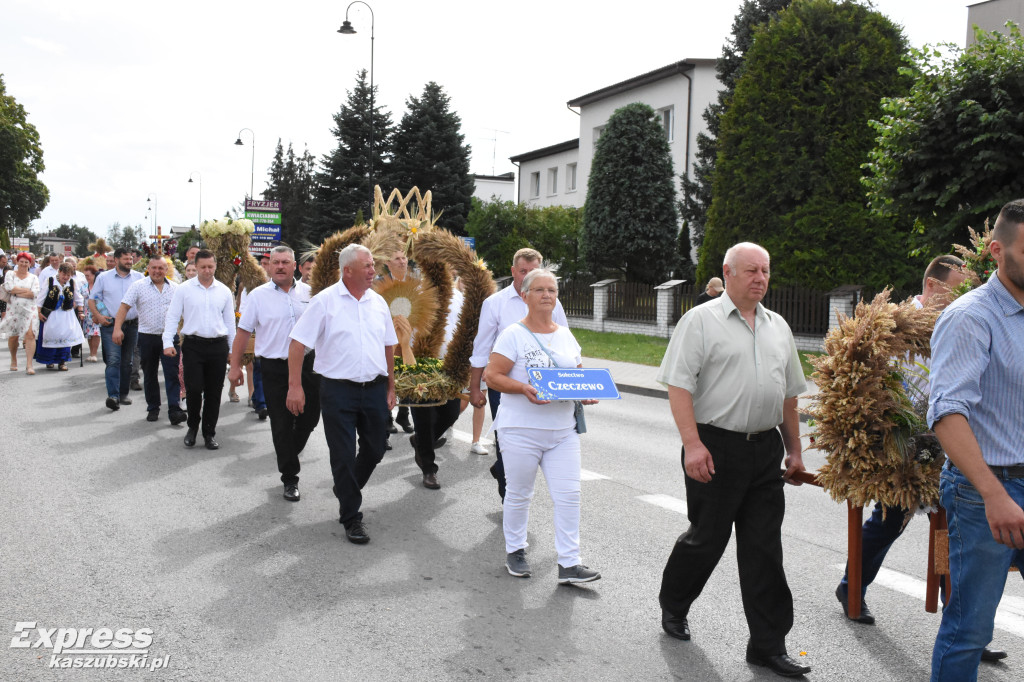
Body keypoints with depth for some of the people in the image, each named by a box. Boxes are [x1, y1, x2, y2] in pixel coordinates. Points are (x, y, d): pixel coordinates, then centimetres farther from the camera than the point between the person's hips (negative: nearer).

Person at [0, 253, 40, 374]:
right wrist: (26, 290, -8)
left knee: (30, 334, -16)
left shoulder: (33, 278, 9)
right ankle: (13, 360, 31)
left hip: (29, 309, -1)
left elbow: (35, 293, -7)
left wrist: (17, 292, -10)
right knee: (13, 336, 6)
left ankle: (29, 365, -18)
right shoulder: (10, 275, 9)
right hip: (13, 309, 1)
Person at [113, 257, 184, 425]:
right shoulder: (138, 286, 0)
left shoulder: (175, 288, 8)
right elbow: (124, 307, -5)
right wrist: (117, 328, -16)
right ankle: (153, 408, 21)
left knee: (172, 374, -8)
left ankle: (174, 410, -11)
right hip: (147, 337, 0)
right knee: (150, 375, 10)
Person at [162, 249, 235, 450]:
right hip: (193, 345, -2)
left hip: (218, 345, 2)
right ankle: (193, 426, 18)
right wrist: (168, 342, -8)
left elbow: (230, 321, 14)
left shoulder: (224, 291, 9)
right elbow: (172, 317, 2)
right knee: (193, 389, -7)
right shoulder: (184, 289, 2)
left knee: (214, 392, 5)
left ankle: (209, 432, 17)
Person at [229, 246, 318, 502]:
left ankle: (289, 451, 37)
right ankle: (290, 478, 14)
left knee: (310, 416, 7)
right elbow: (243, 331, 1)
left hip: (306, 363, 2)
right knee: (281, 423, 3)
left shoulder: (308, 292, 5)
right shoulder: (258, 295, 0)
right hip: (275, 368, -2)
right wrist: (235, 366, -1)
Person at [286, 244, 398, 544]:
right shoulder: (325, 301, -7)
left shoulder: (378, 302, 8)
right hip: (338, 390, -5)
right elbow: (298, 343, -9)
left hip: (374, 388, 5)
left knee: (375, 449, 13)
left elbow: (388, 346, 16)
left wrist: (391, 386, 15)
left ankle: (347, 490, 40)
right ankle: (351, 518, 15)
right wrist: (295, 385, -15)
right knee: (343, 456, 2)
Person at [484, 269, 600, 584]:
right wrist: (524, 388, -25)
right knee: (519, 494, 9)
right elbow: (492, 377, -10)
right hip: (522, 430, -4)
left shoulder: (566, 335, 12)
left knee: (568, 495, -2)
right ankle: (514, 551, 29)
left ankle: (569, 564, 4)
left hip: (563, 430, 4)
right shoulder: (513, 334, -5)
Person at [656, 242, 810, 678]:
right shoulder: (701, 321, -4)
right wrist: (693, 444, -20)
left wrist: (795, 450, 18)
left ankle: (768, 645, 13)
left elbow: (789, 394, 21)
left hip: (766, 450, 5)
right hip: (716, 448, -5)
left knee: (764, 548, 5)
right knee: (707, 538, 6)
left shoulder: (778, 327, 15)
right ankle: (673, 606, 33)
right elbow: (679, 385, -11)